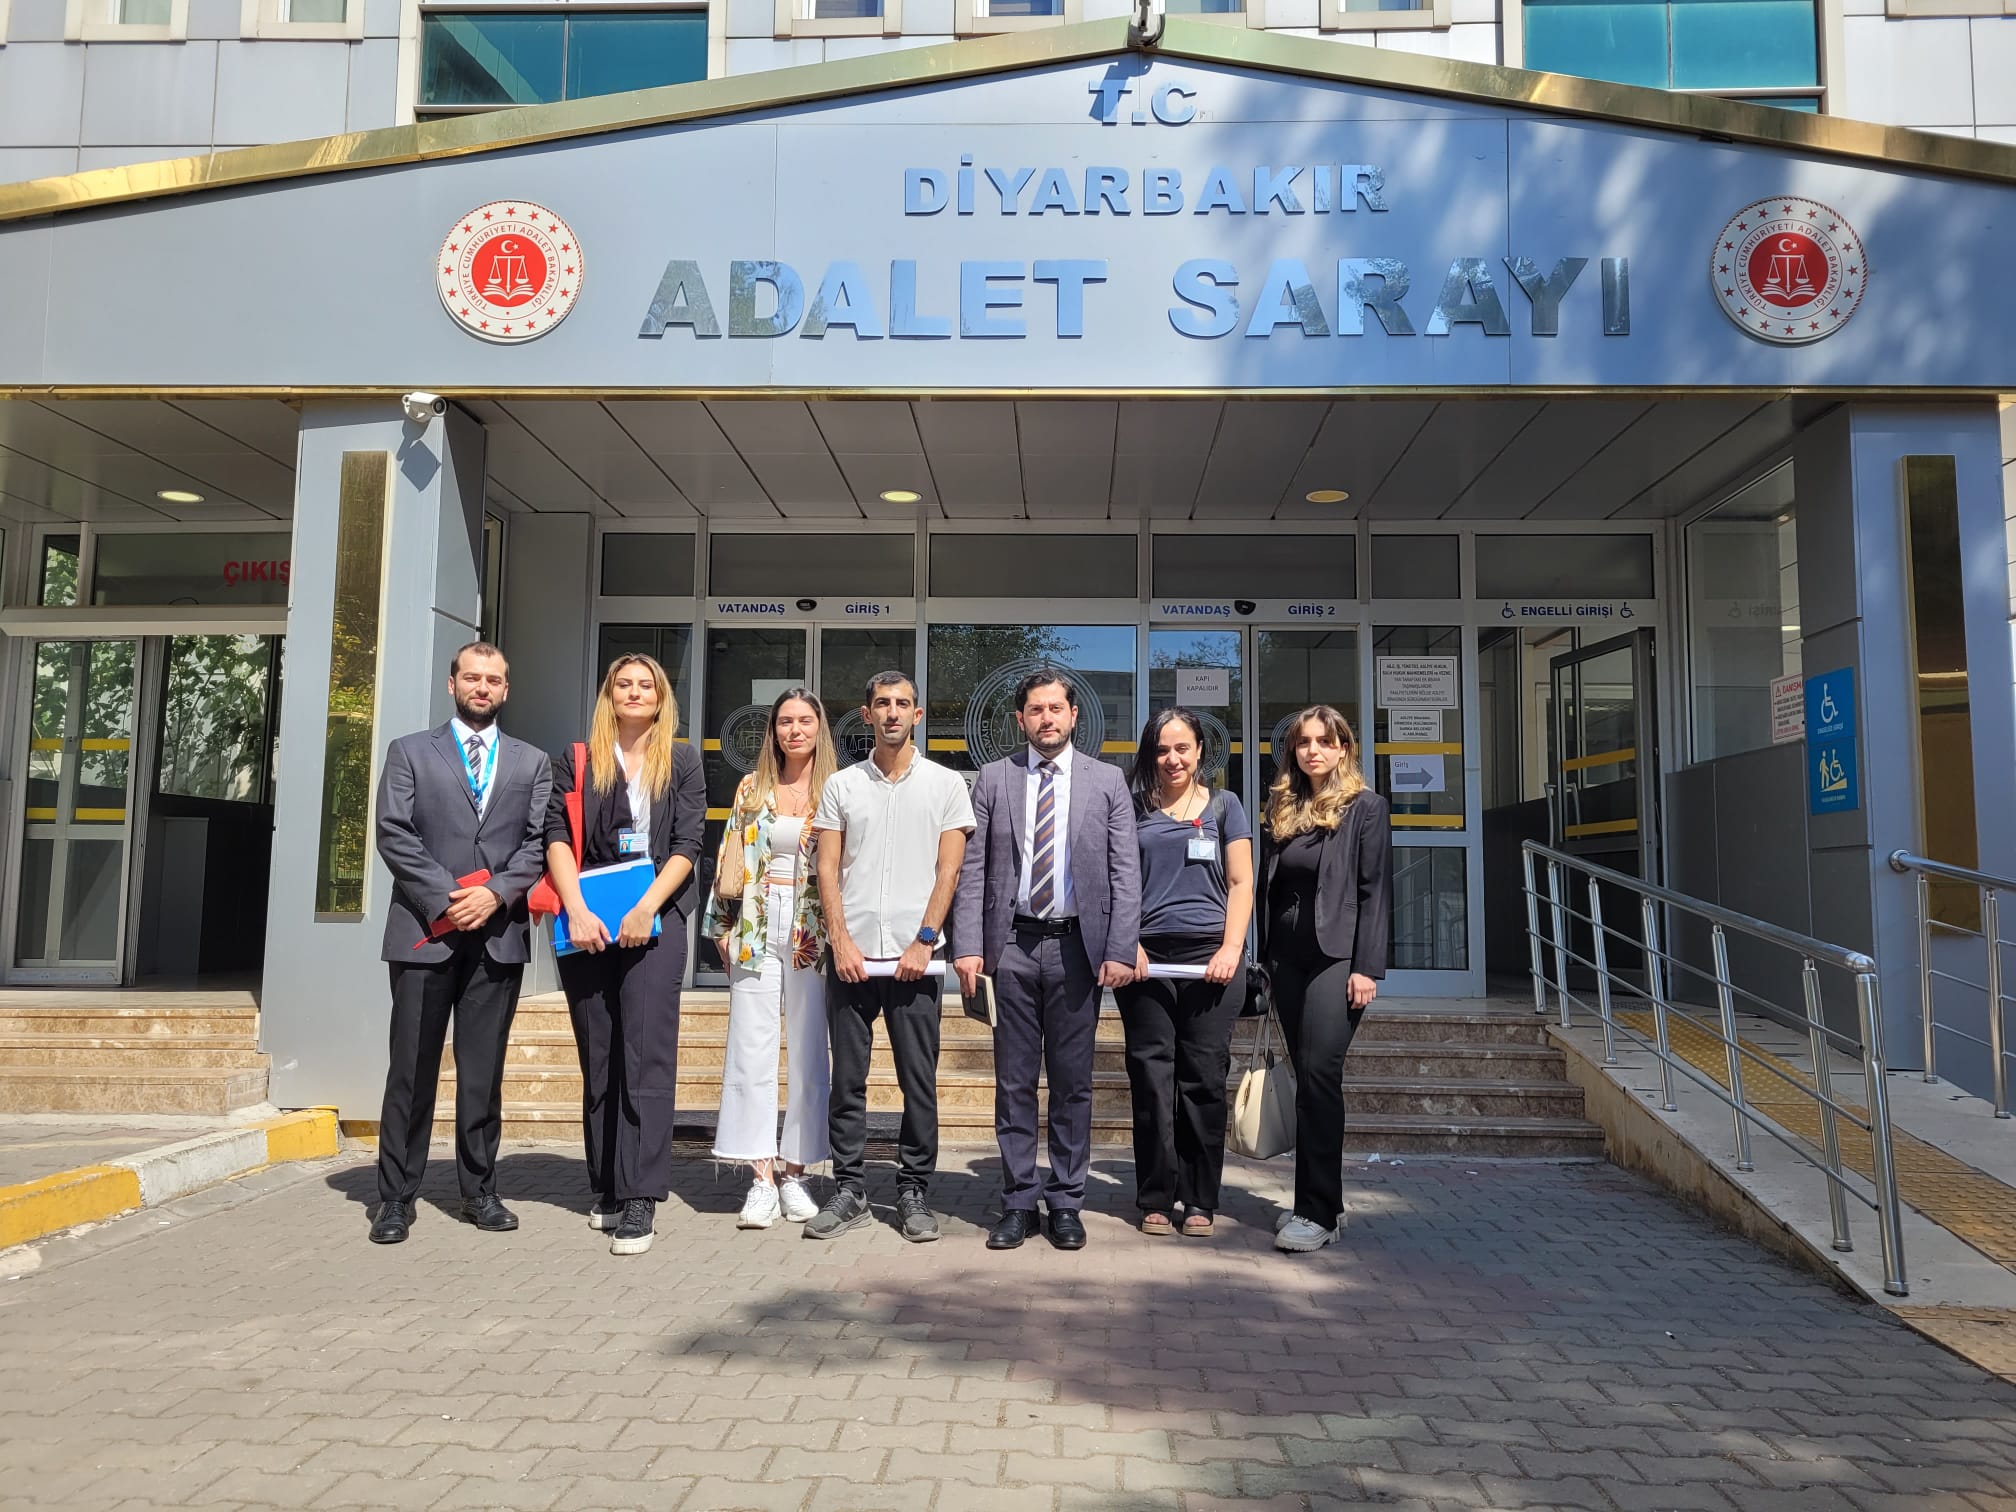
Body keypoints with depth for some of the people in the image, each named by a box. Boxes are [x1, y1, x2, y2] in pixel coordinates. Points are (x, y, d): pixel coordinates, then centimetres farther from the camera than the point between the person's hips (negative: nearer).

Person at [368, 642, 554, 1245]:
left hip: (499, 934, 1)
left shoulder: (531, 762, 14)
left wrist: (495, 892, -11)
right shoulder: (409, 752, 9)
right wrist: (444, 898, -11)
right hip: (424, 930, -1)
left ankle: (480, 1191, 16)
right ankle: (396, 1197, 10)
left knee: (484, 1072, 7)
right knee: (411, 1069, 2)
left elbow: (538, 842, 5)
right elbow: (394, 833, -1)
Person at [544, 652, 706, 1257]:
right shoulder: (576, 761, 11)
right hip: (586, 922, 2)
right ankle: (606, 1189, 17)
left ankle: (640, 1200, -10)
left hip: (654, 918, -2)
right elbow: (557, 836, 2)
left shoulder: (681, 762, 9)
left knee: (648, 1054, -9)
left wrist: (645, 910, -12)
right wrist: (576, 911, -12)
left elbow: (687, 844, 0)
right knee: (598, 1059, 7)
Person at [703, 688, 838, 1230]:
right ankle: (762, 1179, 4)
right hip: (757, 928, 2)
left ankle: (795, 1174, 13)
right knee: (752, 1048, -2)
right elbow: (731, 862, 9)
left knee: (809, 1051, 3)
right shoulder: (752, 788, 9)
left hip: (813, 932, -1)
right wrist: (724, 928, 4)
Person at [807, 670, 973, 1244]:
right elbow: (828, 869, 6)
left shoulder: (945, 785, 6)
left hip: (914, 958, -1)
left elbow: (947, 871, 1)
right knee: (847, 1079, 5)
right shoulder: (841, 785, 10)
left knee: (919, 1081, 2)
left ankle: (914, 1193, 13)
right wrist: (840, 940, -5)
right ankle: (849, 1190, 15)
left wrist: (924, 942, -9)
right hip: (850, 955, 2)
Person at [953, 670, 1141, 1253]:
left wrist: (1120, 950, -8)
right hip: (1012, 944, 1)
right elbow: (973, 870, 3)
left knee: (1073, 1083, 6)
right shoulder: (993, 779, 7)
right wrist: (968, 946, -6)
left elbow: (1126, 874, 2)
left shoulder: (1107, 782, 6)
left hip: (1077, 946, 0)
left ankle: (1066, 1203, 17)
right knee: (1014, 1082, 6)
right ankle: (1019, 1202, 16)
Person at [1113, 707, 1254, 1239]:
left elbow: (1240, 883, 7)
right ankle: (1156, 1199, 11)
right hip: (1146, 958, 0)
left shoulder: (1223, 806, 12)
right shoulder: (1132, 809, 11)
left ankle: (1200, 1201, 11)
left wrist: (1231, 948, -5)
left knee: (1204, 1080, 1)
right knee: (1151, 1079, 0)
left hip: (1209, 957, 0)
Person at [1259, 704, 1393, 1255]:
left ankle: (1319, 1212, -7)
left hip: (1336, 956, -5)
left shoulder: (1366, 807, -1)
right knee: (1308, 1078, 9)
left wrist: (1367, 968, -13)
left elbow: (1375, 891, -6)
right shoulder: (1283, 809, 14)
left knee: (1319, 1073, -12)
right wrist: (1267, 959, 10)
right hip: (1288, 957, 6)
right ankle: (1320, 1202, 17)